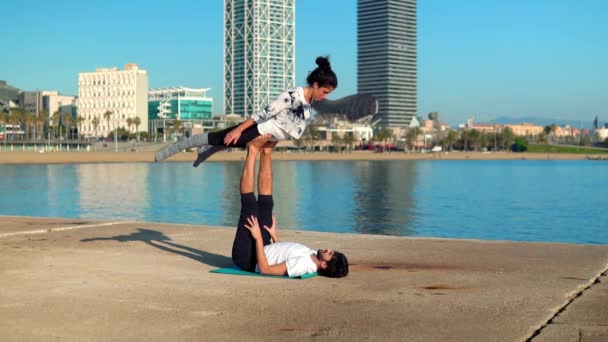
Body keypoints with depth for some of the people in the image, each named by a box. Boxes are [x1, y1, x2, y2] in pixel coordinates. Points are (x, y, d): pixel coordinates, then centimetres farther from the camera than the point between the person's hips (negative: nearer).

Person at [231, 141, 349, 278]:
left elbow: (264, 269, -36)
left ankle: (252, 152, 1)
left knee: (250, 205, -15)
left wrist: (258, 237, -31)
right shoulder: (312, 256, -6)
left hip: (246, 258, -8)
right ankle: (265, 153, 1)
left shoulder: (302, 265, -35)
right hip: (261, 251, 8)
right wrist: (274, 235, 14)